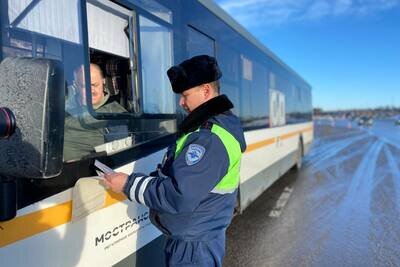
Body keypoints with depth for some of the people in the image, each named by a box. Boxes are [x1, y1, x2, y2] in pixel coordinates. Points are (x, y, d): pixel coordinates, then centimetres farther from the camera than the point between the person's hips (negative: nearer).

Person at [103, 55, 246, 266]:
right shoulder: (225, 123, 6)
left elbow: (179, 196, -30)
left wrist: (129, 184, -20)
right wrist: (151, 178, 2)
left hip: (192, 246, -9)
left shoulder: (209, 138, -28)